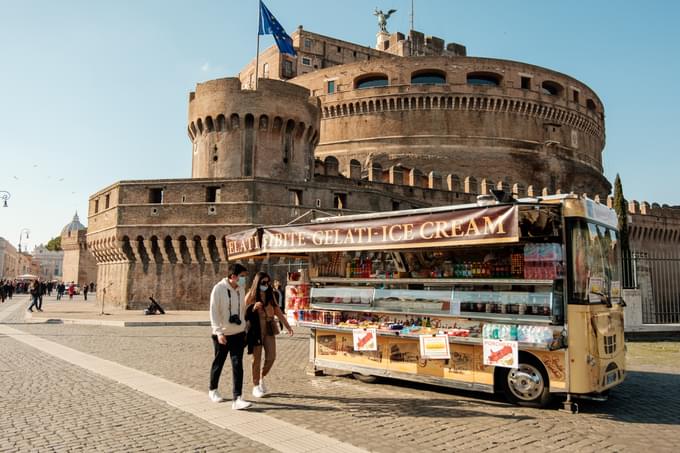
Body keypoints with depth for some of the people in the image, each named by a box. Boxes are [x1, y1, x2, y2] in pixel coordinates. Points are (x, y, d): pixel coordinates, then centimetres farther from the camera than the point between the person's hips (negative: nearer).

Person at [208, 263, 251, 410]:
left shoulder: (241, 289, 5)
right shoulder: (219, 288, -14)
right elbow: (213, 312, -15)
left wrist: (244, 328, 16)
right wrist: (218, 332, -21)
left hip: (238, 333, 4)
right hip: (222, 334, -4)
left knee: (238, 366, -4)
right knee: (218, 363, 14)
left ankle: (237, 399, -5)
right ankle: (213, 390, 37)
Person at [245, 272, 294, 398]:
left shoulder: (270, 295, 7)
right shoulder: (250, 296, -4)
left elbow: (277, 311, 11)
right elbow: (244, 313, -4)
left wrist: (287, 325, 9)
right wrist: (253, 308, -22)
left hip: (269, 329, 4)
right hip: (256, 330, -4)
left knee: (271, 357, 1)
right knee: (257, 358, 3)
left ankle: (262, 378, 28)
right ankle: (255, 387, 18)